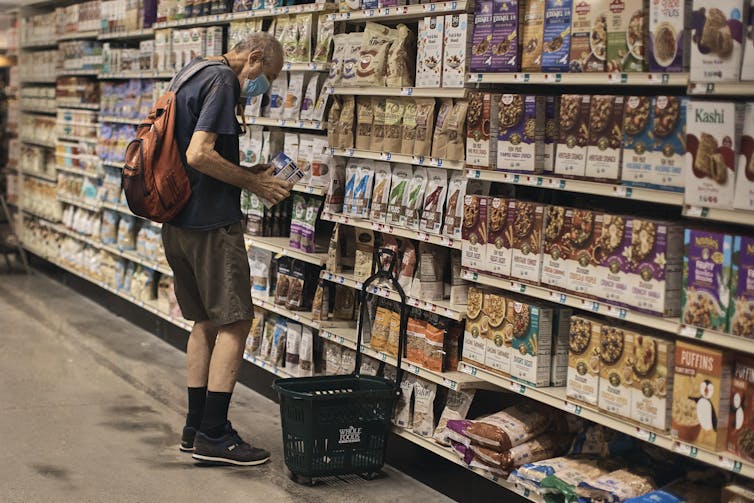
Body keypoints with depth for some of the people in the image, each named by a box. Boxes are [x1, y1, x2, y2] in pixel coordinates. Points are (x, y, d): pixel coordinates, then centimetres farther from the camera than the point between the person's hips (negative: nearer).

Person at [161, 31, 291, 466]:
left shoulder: (192, 76, 18)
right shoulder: (223, 81, -13)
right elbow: (199, 154, -24)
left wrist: (246, 173, 13)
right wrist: (253, 182, -13)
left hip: (179, 222, 10)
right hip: (211, 222, -10)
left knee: (206, 321, 16)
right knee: (235, 322, -4)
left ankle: (196, 428, 20)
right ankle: (214, 435, -3)